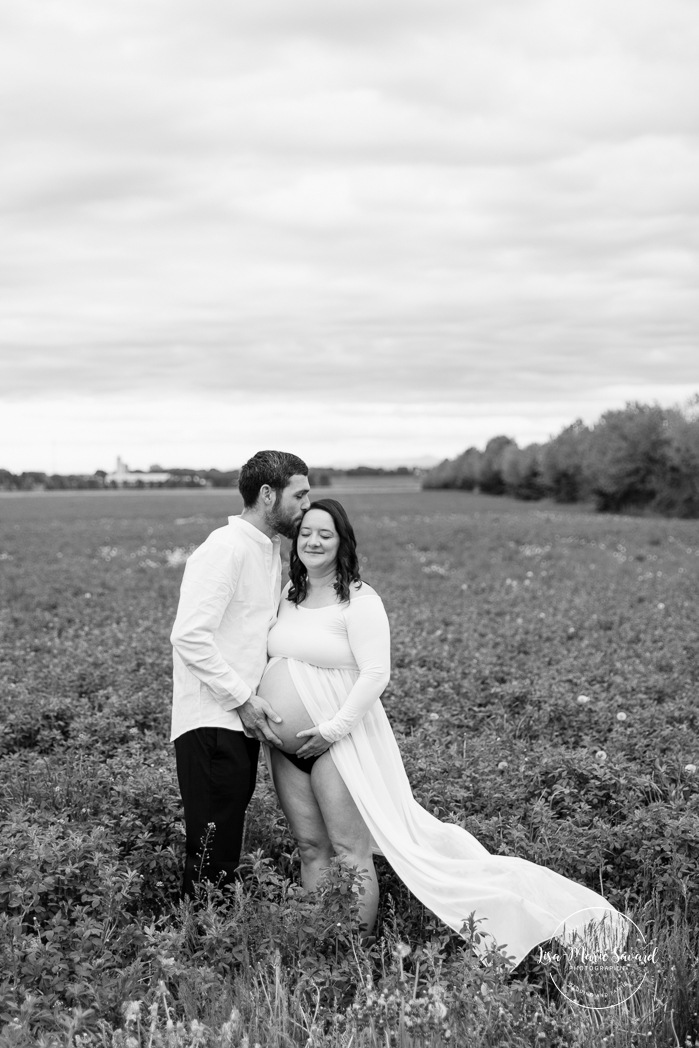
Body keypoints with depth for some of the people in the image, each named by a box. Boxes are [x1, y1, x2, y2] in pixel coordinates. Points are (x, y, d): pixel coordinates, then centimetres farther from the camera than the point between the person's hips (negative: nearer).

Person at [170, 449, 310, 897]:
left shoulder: (271, 550, 16)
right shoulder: (226, 548, -13)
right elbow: (190, 636, -20)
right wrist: (244, 698, -17)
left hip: (242, 721, 9)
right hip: (211, 722, -9)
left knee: (228, 849, 14)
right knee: (212, 857, -8)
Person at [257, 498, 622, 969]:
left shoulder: (359, 601, -12)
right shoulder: (288, 594, 8)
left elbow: (376, 673, -18)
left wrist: (333, 728, -20)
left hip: (339, 741, -6)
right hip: (287, 746, 6)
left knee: (350, 850, -2)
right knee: (311, 847, 11)